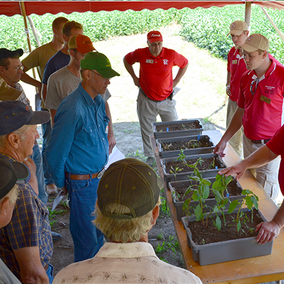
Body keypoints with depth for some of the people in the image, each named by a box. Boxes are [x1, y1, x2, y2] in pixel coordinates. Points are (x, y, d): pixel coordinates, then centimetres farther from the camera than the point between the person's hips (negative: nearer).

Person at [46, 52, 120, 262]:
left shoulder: (98, 101, 2)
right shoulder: (72, 109, -26)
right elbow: (55, 153, -18)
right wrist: (62, 184, -5)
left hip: (100, 176, 8)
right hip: (82, 182, -8)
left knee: (99, 230, 24)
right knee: (87, 238, 9)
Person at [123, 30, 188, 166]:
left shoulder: (171, 54, -10)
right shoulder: (140, 53, -9)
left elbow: (185, 63, 9)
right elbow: (126, 60, 11)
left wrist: (175, 81, 3)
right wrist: (134, 77, 4)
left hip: (166, 100, 0)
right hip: (146, 100, 0)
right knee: (147, 130, 10)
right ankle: (150, 156, 29)